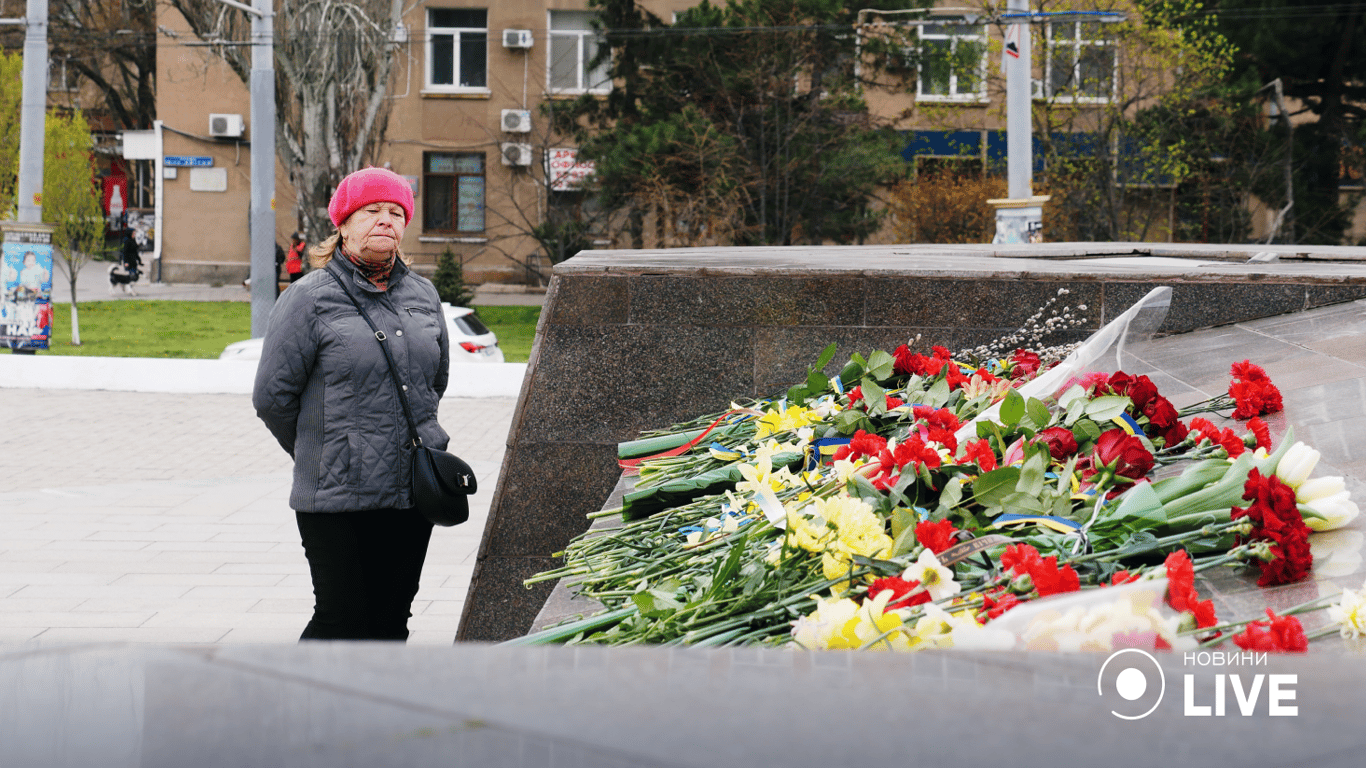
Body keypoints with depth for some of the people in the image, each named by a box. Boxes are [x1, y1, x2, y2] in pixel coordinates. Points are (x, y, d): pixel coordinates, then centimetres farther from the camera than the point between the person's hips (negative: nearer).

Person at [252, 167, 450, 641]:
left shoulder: (423, 295, 11)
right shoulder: (310, 297, -6)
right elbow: (272, 396, -4)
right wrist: (319, 452, 8)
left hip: (413, 493, 5)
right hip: (337, 495, -5)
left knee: (391, 621, 10)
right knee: (341, 620, -5)